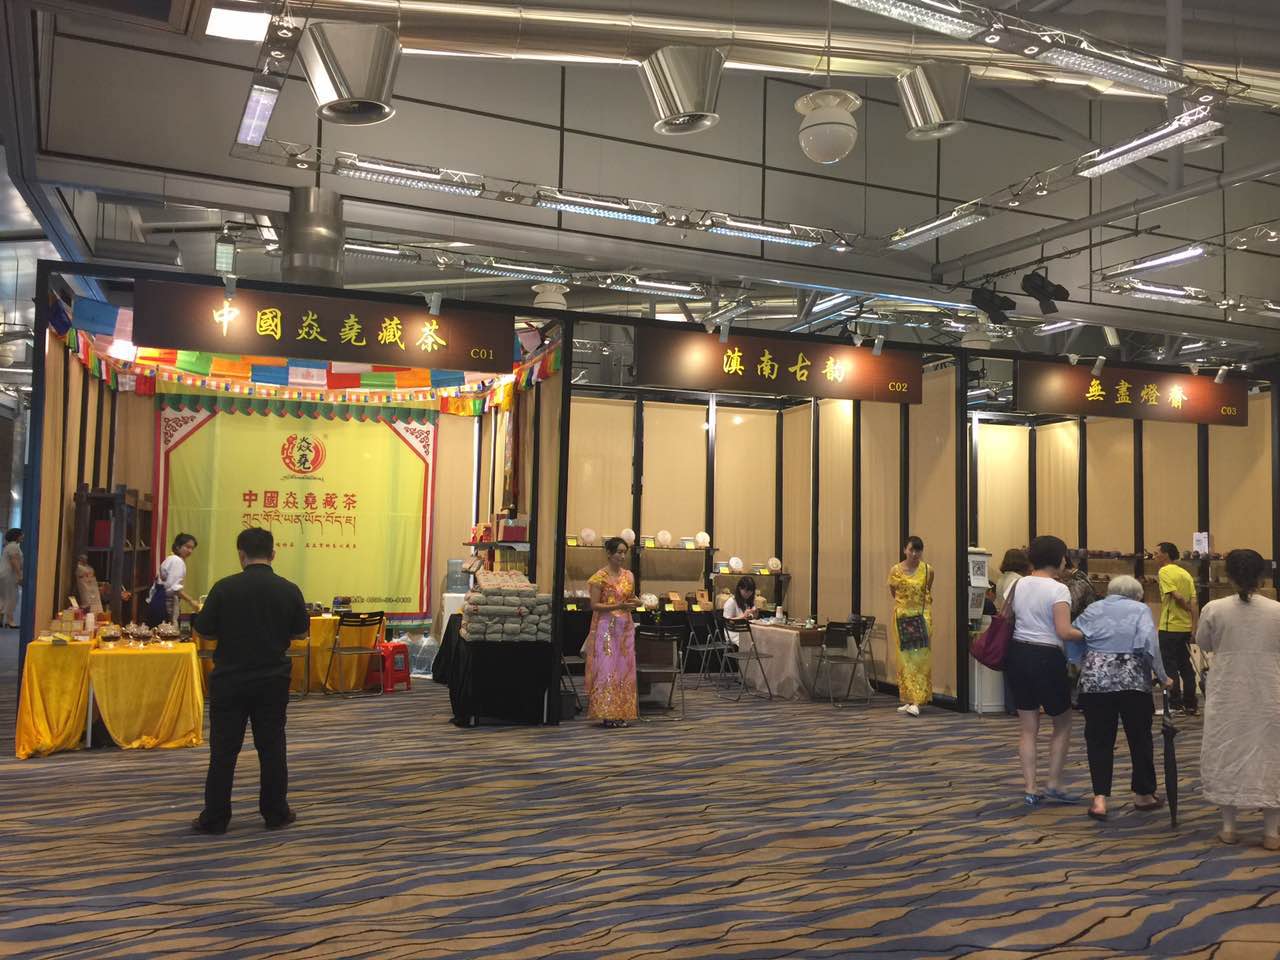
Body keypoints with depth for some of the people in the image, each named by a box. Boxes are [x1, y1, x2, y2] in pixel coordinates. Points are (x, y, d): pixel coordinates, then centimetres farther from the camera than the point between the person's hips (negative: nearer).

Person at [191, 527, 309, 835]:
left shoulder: (225, 587, -10)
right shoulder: (288, 590, -4)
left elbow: (203, 630, -2)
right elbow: (301, 631, 6)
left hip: (230, 680, -1)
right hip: (273, 680, 2)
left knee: (224, 750, 6)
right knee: (271, 747, 10)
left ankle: (215, 818, 11)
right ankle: (276, 814, 16)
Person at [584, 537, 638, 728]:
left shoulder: (628, 575, 9)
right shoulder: (600, 577, -7)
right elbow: (594, 605, -9)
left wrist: (633, 603, -4)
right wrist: (618, 606, -20)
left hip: (625, 628, 6)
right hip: (606, 628, -5)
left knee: (624, 669, 5)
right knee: (606, 669, -5)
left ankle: (621, 713, 11)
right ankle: (606, 713, 0)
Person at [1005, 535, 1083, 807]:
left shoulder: (1018, 585, 7)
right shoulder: (1059, 590, -11)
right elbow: (1064, 632, -19)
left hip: (1018, 654, 6)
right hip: (1046, 659, -6)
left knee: (1028, 728, 11)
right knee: (1063, 724, 13)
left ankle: (1030, 789, 12)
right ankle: (1054, 785, 15)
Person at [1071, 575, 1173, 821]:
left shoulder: (1092, 609, 14)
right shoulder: (1140, 609, 5)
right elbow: (1149, 642, -9)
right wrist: (1162, 677, -4)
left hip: (1095, 680, 2)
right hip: (1133, 680, -2)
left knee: (1099, 740, 7)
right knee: (1139, 738, 13)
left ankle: (1099, 798, -2)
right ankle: (1144, 795, 24)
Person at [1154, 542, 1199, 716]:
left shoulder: (1164, 571, -9)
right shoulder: (1185, 573, 13)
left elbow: (1177, 596, -19)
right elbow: (1193, 601, 7)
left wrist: (1188, 608, -1)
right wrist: (1194, 625, 6)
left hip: (1170, 627, -8)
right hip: (1186, 627, 8)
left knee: (1169, 666, -2)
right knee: (1185, 665, 13)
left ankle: (1175, 703, -2)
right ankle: (1190, 703, 16)